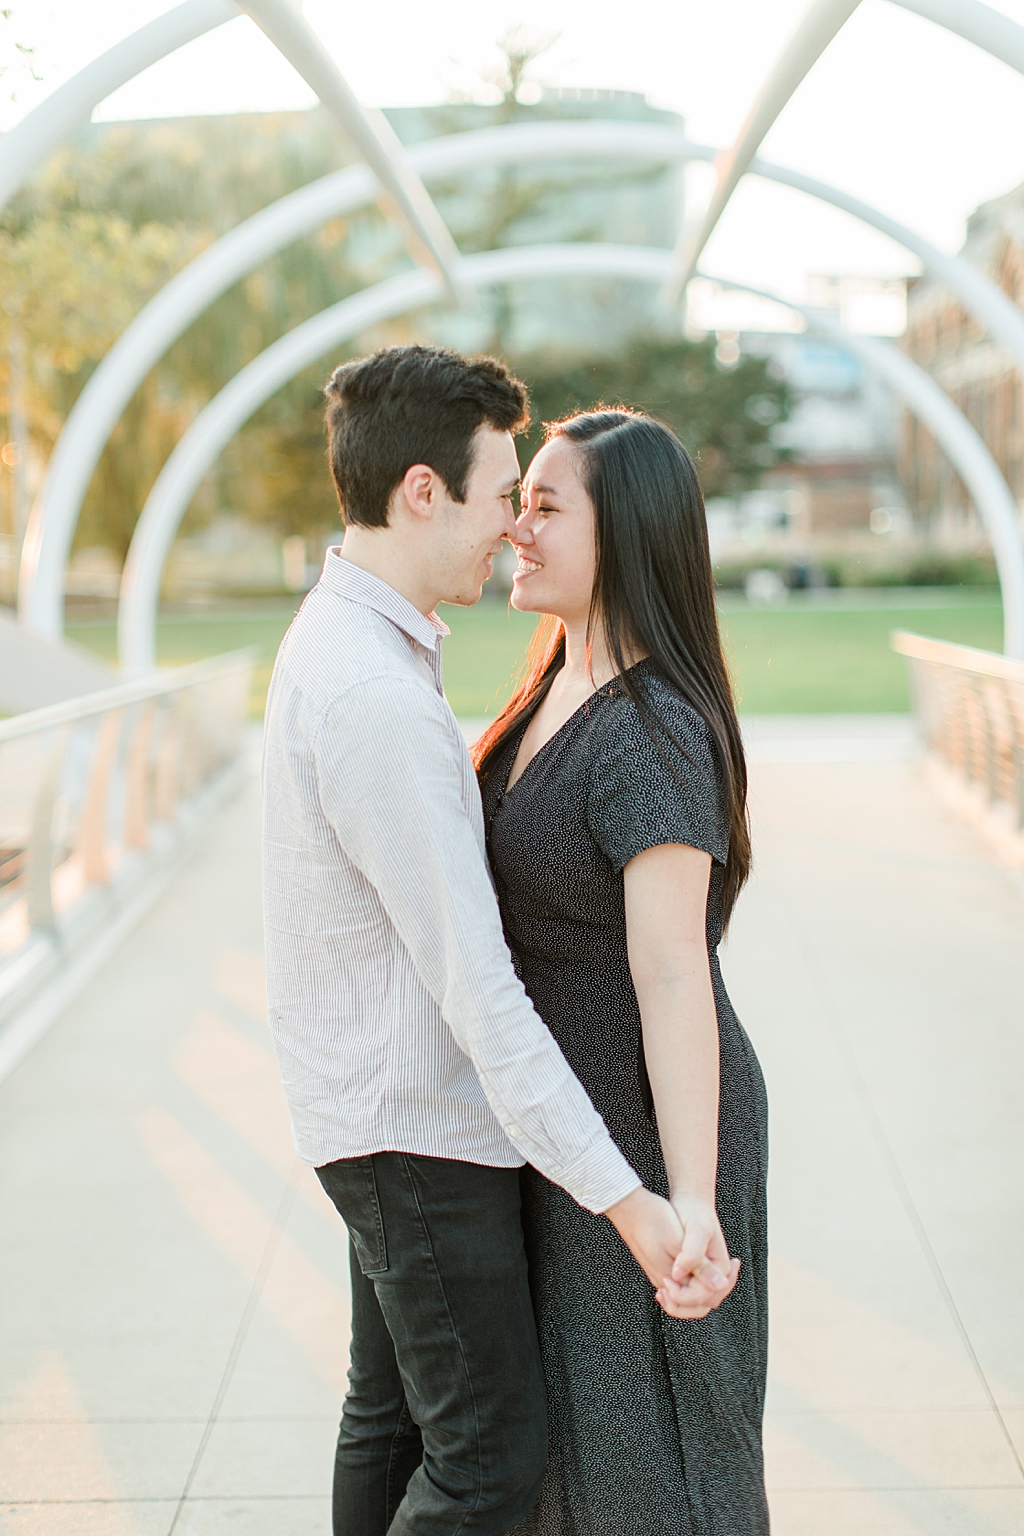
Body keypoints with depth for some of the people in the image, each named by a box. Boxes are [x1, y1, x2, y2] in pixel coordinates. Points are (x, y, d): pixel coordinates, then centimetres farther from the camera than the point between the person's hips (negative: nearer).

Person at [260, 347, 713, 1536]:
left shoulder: (339, 633, 6)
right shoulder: (377, 697, -27)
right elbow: (474, 987, -28)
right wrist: (618, 1193, -26)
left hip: (381, 1111, 10)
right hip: (415, 1128, -10)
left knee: (392, 1415, 21)